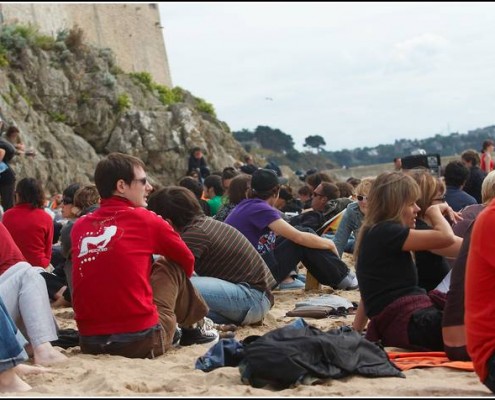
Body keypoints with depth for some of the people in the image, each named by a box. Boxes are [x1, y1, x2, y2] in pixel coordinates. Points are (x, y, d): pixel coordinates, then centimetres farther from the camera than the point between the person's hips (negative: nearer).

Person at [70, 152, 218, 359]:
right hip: (141, 343, -5)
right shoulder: (145, 220, -2)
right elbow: (188, 260, 16)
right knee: (172, 266, 16)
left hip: (89, 343, 5)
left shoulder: (79, 226, 8)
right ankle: (194, 326, 34)